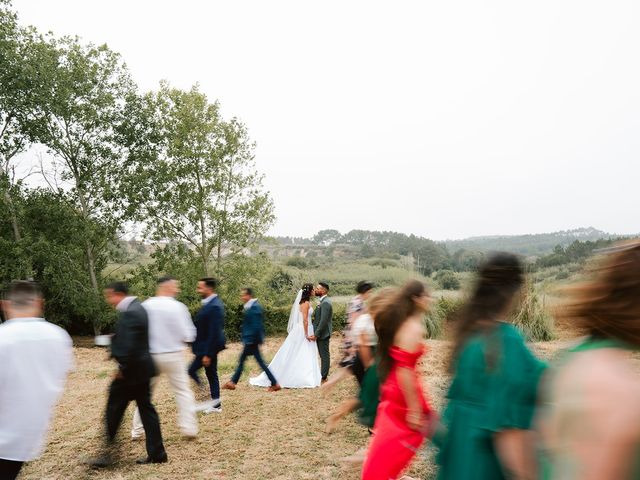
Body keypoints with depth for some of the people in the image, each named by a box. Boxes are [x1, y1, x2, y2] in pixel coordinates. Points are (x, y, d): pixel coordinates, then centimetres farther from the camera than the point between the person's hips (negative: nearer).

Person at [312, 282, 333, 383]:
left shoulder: (325, 303, -20)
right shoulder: (323, 301, 13)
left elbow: (323, 321, -24)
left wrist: (316, 334, -21)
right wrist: (316, 333, 16)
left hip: (323, 334, -10)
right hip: (321, 334, 10)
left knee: (324, 355, -1)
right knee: (323, 355, 15)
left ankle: (323, 377, 6)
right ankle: (323, 375, 23)